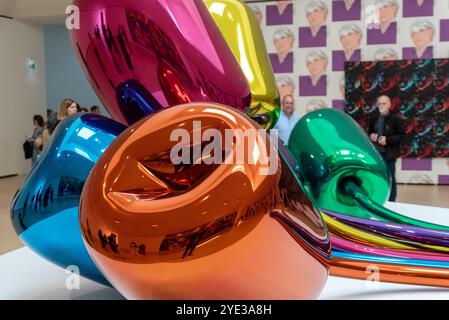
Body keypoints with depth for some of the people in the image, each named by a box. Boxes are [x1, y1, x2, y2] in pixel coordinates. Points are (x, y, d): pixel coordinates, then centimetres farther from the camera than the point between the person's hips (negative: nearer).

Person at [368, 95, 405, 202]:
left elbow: (401, 135, -9)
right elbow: (370, 132, 23)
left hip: (389, 153, -5)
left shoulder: (394, 119, -8)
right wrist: (371, 136, 1)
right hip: (376, 153, 5)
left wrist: (387, 139, -19)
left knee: (390, 179, 1)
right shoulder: (374, 119, 9)